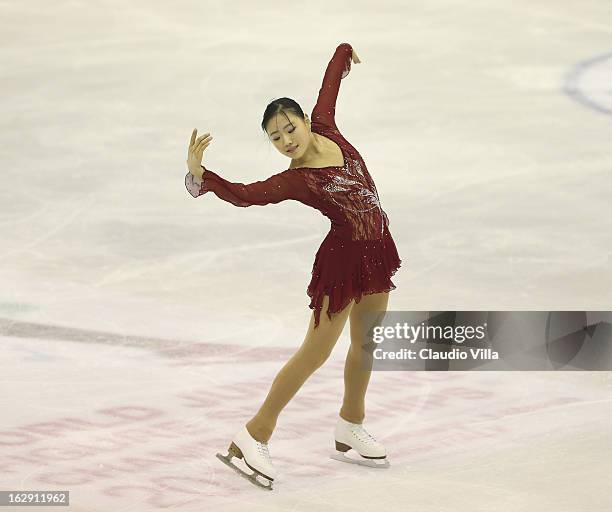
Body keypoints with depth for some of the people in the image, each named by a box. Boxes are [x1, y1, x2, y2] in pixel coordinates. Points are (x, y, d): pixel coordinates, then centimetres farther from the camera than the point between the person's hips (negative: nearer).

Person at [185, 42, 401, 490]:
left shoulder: (325, 126, -5)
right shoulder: (293, 181, -20)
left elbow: (331, 78, 12)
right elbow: (242, 194, -35)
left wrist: (346, 53, 30)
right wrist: (199, 173, -50)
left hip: (377, 251, 7)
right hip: (344, 257, -7)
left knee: (365, 343, 19)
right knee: (316, 352, -5)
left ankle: (351, 426, 37)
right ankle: (255, 435, 0)